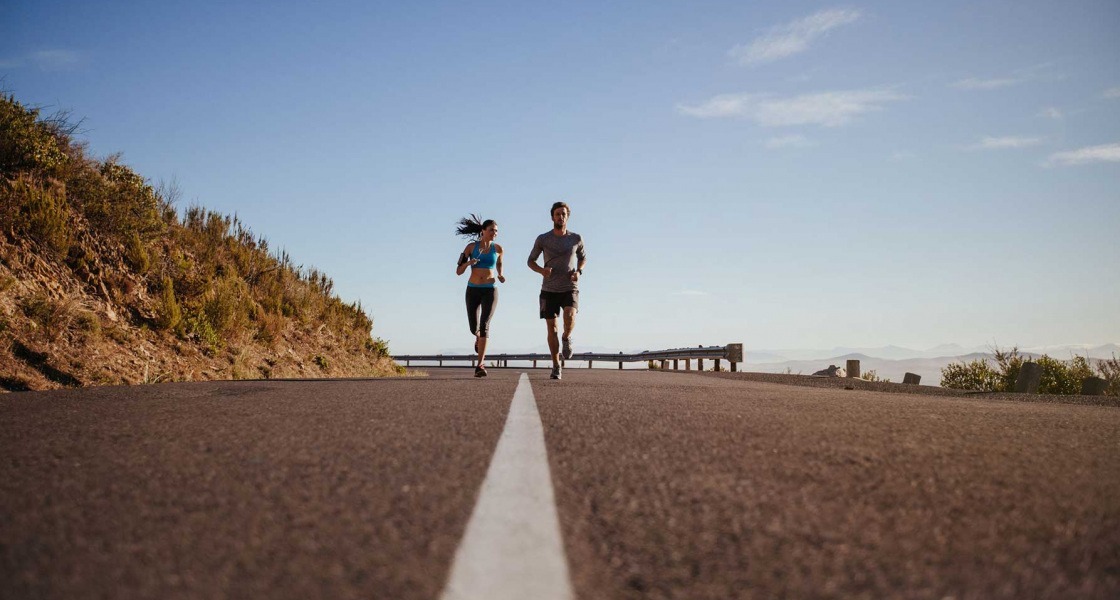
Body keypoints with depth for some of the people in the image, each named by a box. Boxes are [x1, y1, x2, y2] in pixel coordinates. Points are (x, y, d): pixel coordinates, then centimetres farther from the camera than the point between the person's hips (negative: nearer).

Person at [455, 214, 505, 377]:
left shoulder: (498, 248, 3)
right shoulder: (471, 247, -1)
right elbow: (458, 271, -1)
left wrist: (500, 276, 3)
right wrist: (468, 263, -22)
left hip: (490, 291, -1)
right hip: (473, 290, 1)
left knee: (484, 325, -19)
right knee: (474, 328, 10)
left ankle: (480, 365, -23)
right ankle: (479, 338, 50)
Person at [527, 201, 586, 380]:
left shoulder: (576, 238, 1)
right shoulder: (543, 239, -1)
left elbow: (583, 258, 18)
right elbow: (531, 261, 8)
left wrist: (579, 271, -4)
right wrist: (541, 270, -14)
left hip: (570, 289, -1)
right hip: (549, 290, 1)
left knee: (570, 316, -29)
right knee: (551, 327, -1)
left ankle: (567, 338, 5)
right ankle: (556, 367, 13)